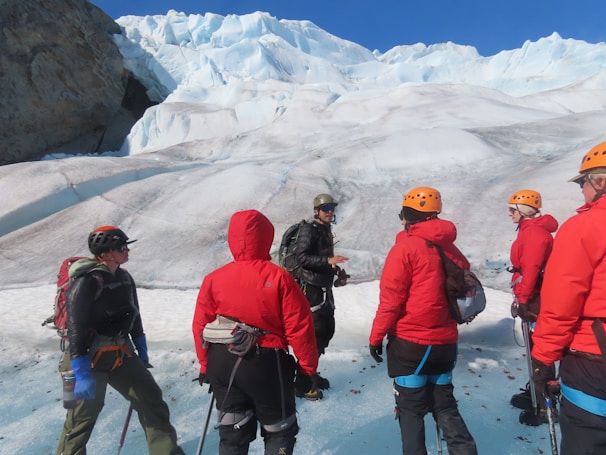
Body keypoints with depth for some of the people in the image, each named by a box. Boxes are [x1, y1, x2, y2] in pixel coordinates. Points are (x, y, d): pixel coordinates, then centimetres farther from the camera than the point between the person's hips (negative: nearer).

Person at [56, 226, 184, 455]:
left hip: (121, 354, 7)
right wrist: (82, 375, -23)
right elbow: (76, 329, -23)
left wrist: (142, 350, 18)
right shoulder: (87, 282, -21)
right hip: (90, 358, -7)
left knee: (151, 398, 7)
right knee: (82, 418, 7)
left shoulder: (124, 278, 3)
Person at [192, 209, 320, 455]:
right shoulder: (279, 277, -16)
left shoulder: (213, 279, -7)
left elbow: (201, 327, 0)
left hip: (224, 366, 4)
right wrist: (309, 367, 0)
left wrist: (206, 367, 15)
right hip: (267, 365, -3)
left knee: (232, 434, 22)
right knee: (279, 431, 20)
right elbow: (299, 328, -13)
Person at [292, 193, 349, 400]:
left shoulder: (326, 230, 14)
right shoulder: (308, 230, -13)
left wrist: (337, 271, 10)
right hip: (310, 288, -9)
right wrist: (328, 260, -31)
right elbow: (301, 257, -25)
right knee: (314, 334, -7)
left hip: (324, 288, 10)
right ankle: (302, 384, 5)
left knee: (327, 331, 15)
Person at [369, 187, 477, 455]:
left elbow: (391, 298, -15)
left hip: (410, 343, -6)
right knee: (444, 405, 21)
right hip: (445, 342, 6)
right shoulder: (450, 249, 6)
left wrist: (376, 337, -6)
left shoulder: (406, 247, -13)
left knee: (411, 409, 9)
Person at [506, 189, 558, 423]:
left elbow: (531, 268, -23)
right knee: (534, 346, 17)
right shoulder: (529, 230, 16)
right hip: (531, 297, 11)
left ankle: (544, 404, 3)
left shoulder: (535, 232, -16)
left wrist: (522, 298, -22)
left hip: (535, 299, -11)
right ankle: (534, 392, 30)